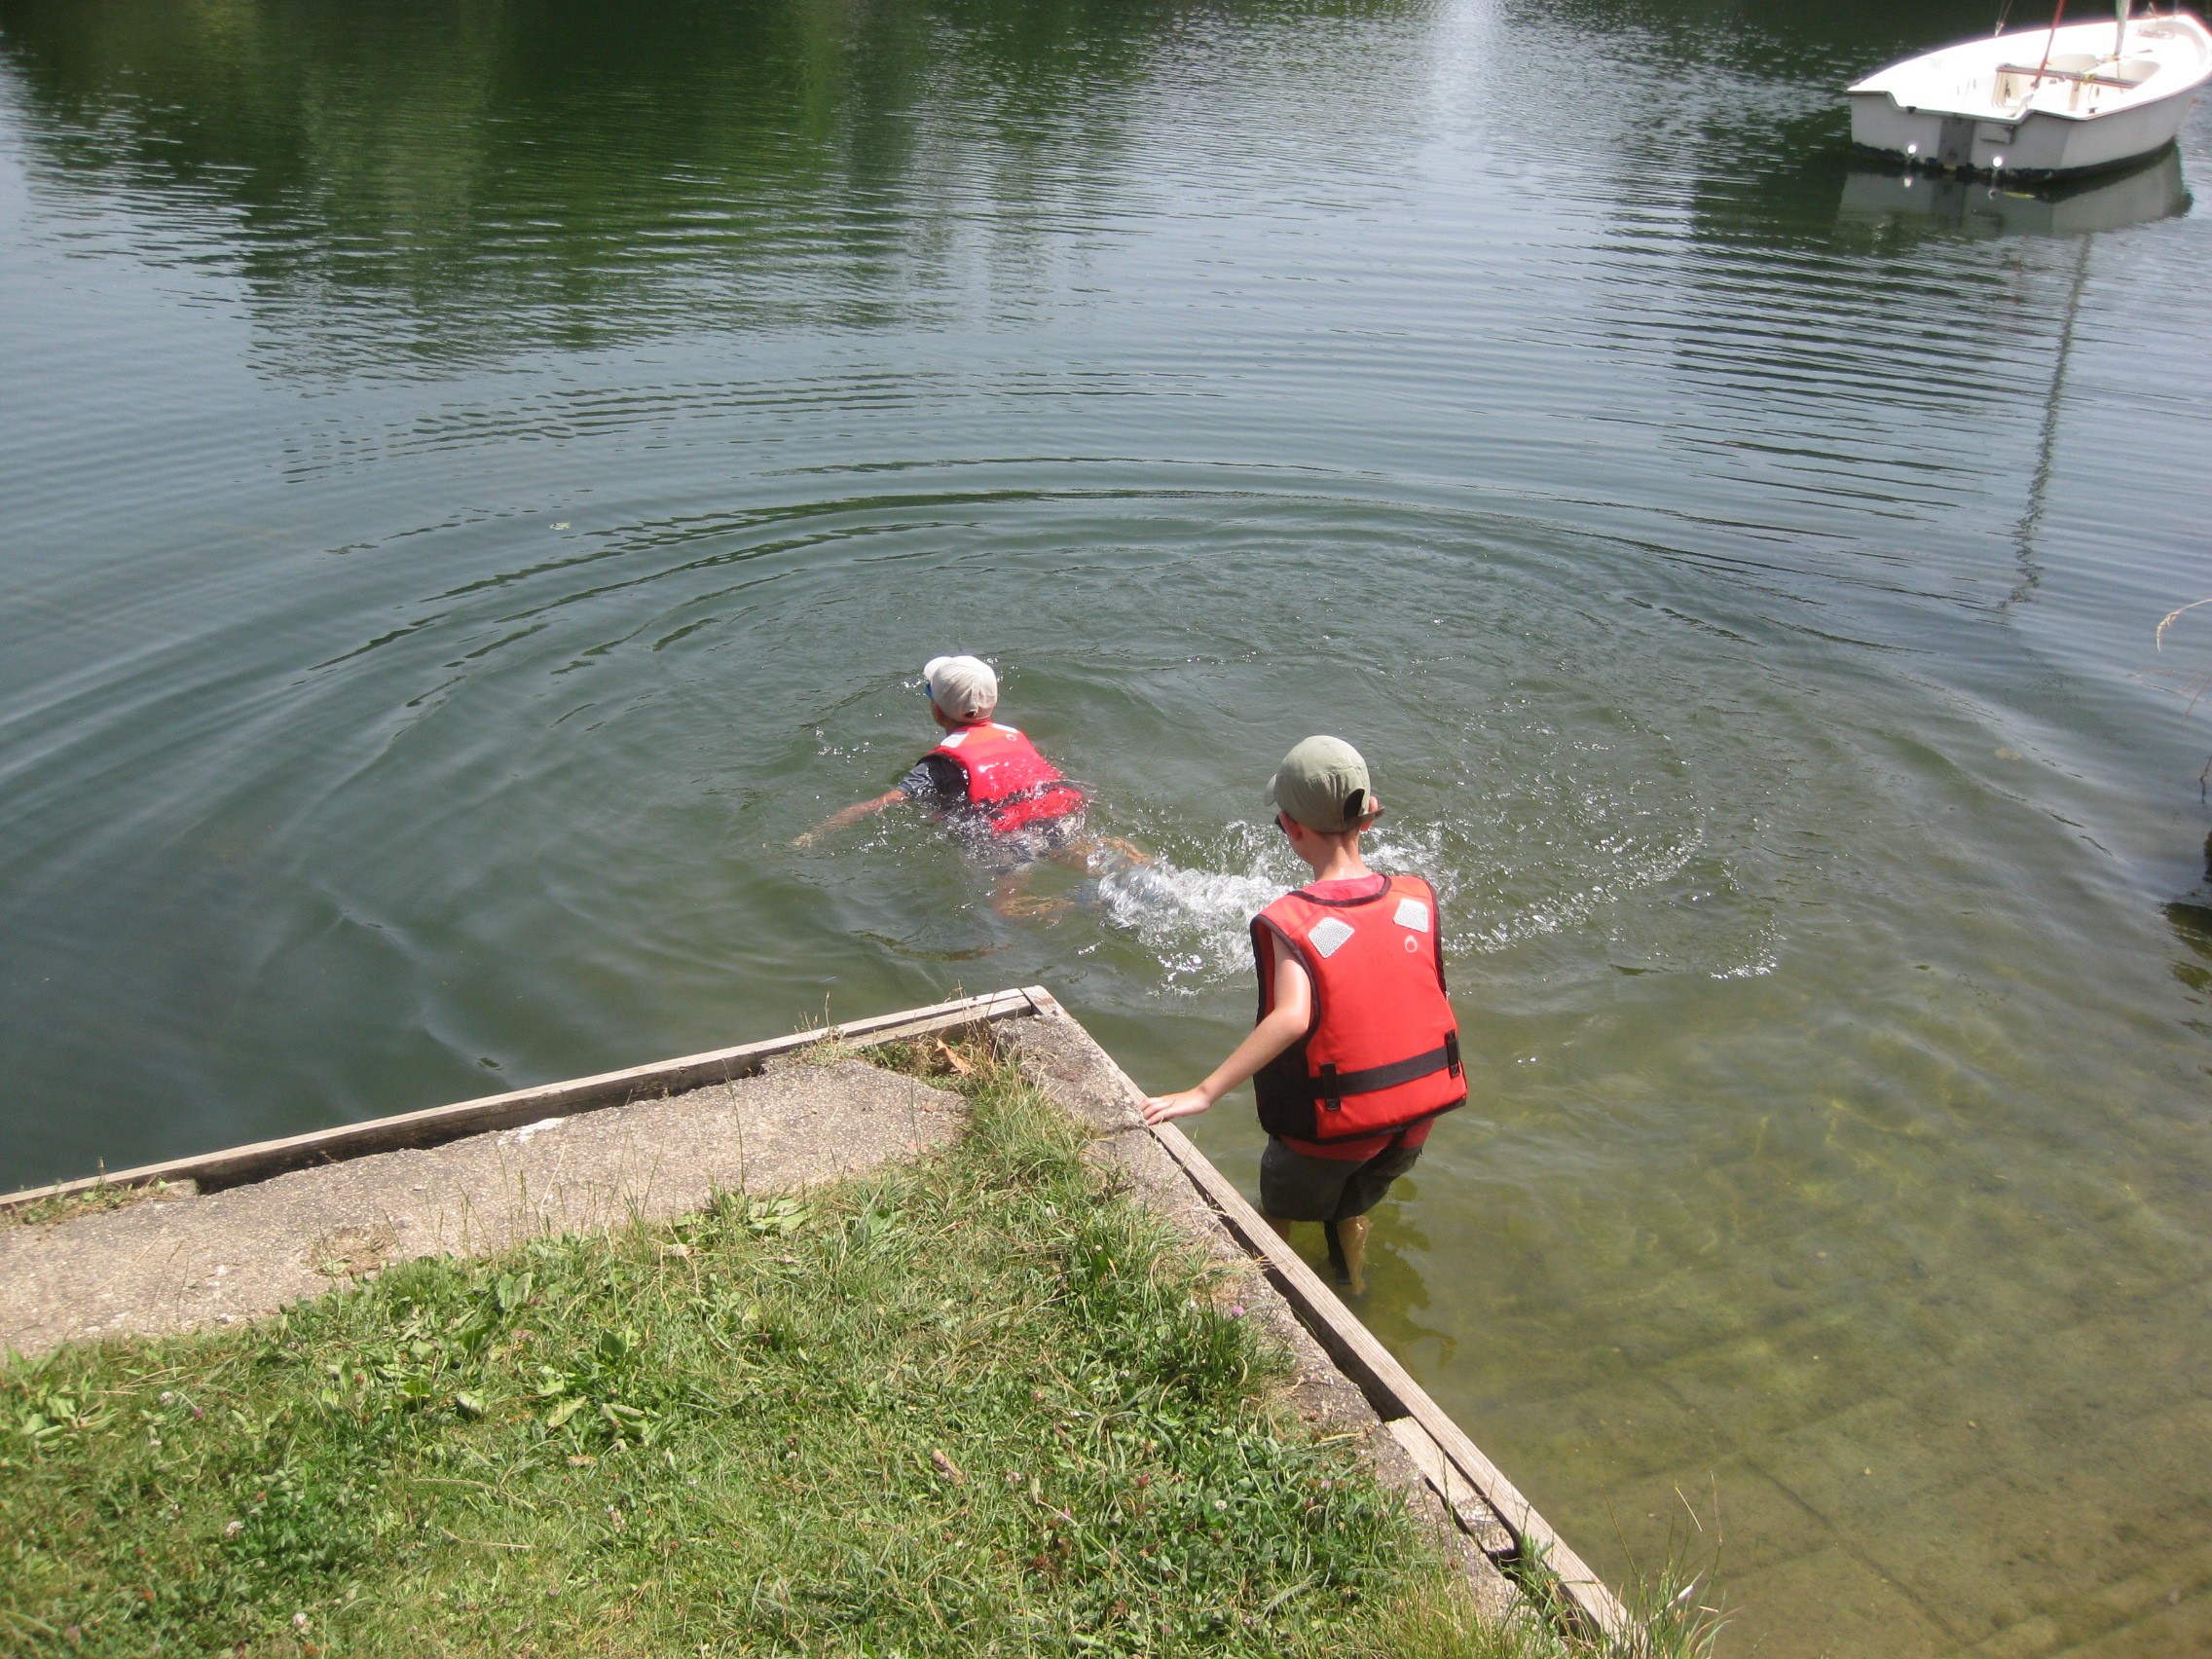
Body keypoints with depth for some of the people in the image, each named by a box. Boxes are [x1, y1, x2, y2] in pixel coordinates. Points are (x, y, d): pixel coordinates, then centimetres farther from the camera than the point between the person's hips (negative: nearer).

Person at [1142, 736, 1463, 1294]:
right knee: (1354, 1206, 33)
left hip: (1336, 1127, -5)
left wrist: (1205, 1093, -35)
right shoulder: (1416, 898, -7)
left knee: (1278, 1206, 25)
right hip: (1419, 1111, 5)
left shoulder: (1290, 922, -23)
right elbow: (1429, 997, 2)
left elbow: (1291, 1018, -35)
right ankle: (1354, 1288, 52)